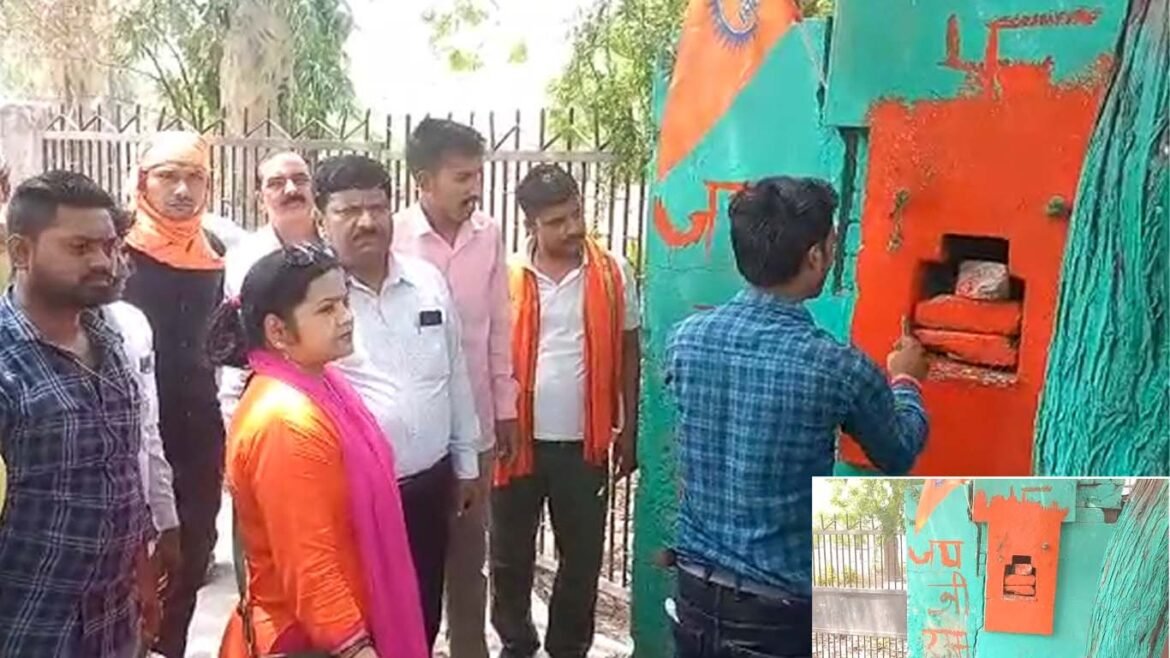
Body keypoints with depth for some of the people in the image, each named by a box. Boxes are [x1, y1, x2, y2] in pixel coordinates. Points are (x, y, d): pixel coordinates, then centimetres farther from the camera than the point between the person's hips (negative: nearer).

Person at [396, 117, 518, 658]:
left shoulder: (489, 235, -2)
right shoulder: (391, 237, -13)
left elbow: (499, 329, 5)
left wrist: (506, 407, 8)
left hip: (475, 423, 3)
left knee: (470, 550, 17)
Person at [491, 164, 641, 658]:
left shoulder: (613, 273, -3)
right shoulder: (504, 277, -6)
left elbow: (628, 352, 4)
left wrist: (628, 430, 4)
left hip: (585, 442, 1)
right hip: (518, 439, 0)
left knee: (582, 557, 12)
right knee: (510, 554, 13)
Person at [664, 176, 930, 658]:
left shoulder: (685, 339, -8)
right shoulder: (838, 369, -20)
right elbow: (899, 456, 1)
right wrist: (905, 381, 21)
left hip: (695, 586, 4)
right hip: (779, 607, -4)